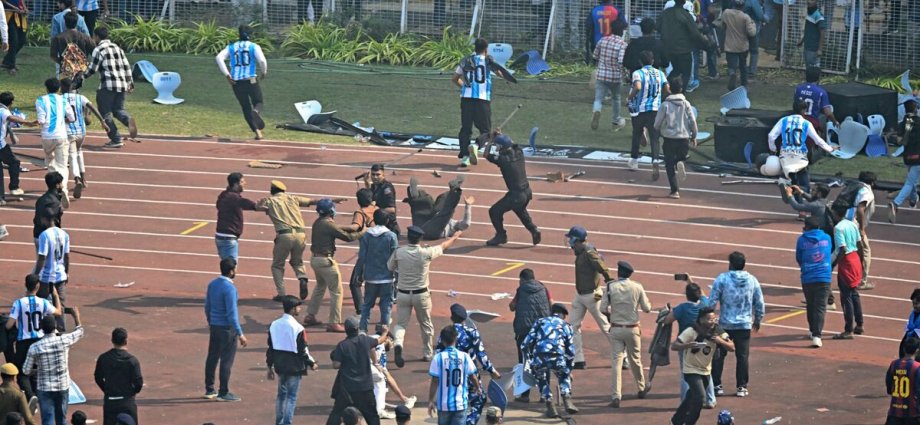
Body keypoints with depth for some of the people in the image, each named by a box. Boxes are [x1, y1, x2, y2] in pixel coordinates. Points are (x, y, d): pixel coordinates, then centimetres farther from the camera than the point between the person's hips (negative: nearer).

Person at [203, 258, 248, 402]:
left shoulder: (212, 284, 5)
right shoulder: (229, 288, -20)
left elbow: (207, 307, 14)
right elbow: (232, 313, -22)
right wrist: (240, 334, -19)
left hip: (214, 326, 8)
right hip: (227, 328, -8)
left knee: (212, 358, 13)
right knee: (226, 360, 0)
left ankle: (209, 390, 21)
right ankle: (223, 393, 4)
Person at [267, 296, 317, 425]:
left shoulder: (274, 325, 2)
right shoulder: (297, 328, -18)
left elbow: (270, 348, 8)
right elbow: (303, 350, -14)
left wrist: (270, 367, 17)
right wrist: (311, 363, 3)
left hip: (280, 365, 6)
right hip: (294, 366, -6)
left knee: (281, 394, 20)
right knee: (292, 396, 0)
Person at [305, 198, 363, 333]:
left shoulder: (318, 223, 9)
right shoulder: (328, 225, -18)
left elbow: (337, 229, 19)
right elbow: (347, 237, -16)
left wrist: (354, 229, 16)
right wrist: (362, 233, -1)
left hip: (315, 259, 9)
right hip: (326, 260, -9)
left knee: (320, 287, 27)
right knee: (336, 291, -2)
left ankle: (310, 317, 31)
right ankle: (334, 323, -2)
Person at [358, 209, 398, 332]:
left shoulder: (365, 236, -3)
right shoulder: (391, 236, -9)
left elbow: (362, 257, -1)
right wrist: (397, 277, -1)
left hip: (370, 277, 2)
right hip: (386, 277, -2)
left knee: (367, 304, 14)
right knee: (386, 305, 6)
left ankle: (362, 329, 9)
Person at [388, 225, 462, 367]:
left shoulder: (399, 252, -11)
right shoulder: (426, 253, -14)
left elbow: (390, 267, 6)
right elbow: (443, 246, 4)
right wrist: (455, 237, 22)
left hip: (403, 294, 1)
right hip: (421, 294, -1)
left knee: (401, 323, 8)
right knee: (426, 324, 18)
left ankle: (397, 344, -22)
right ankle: (428, 354, 30)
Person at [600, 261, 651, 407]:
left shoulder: (610, 287, -8)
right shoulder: (637, 287, -6)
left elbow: (603, 309, -10)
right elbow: (647, 308, -1)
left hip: (616, 329, 0)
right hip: (632, 329, 0)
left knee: (617, 361, 0)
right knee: (635, 359, 18)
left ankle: (616, 396, -10)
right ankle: (641, 388, 37)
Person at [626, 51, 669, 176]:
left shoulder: (638, 73, -8)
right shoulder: (660, 73, 4)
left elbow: (637, 87, -27)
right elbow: (667, 90, -1)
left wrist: (629, 98, -11)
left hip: (639, 109, -1)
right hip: (655, 110, 1)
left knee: (637, 135, 21)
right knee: (654, 137, -3)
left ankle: (634, 160, 33)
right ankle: (655, 160, -27)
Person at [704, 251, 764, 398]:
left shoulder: (722, 279, -10)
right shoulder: (752, 280, 0)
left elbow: (711, 302, -11)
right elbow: (759, 303, 6)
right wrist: (758, 320, 21)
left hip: (724, 325, -2)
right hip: (744, 325, 2)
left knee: (718, 355, 9)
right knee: (743, 356, 9)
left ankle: (717, 385, 9)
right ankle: (742, 387, 10)